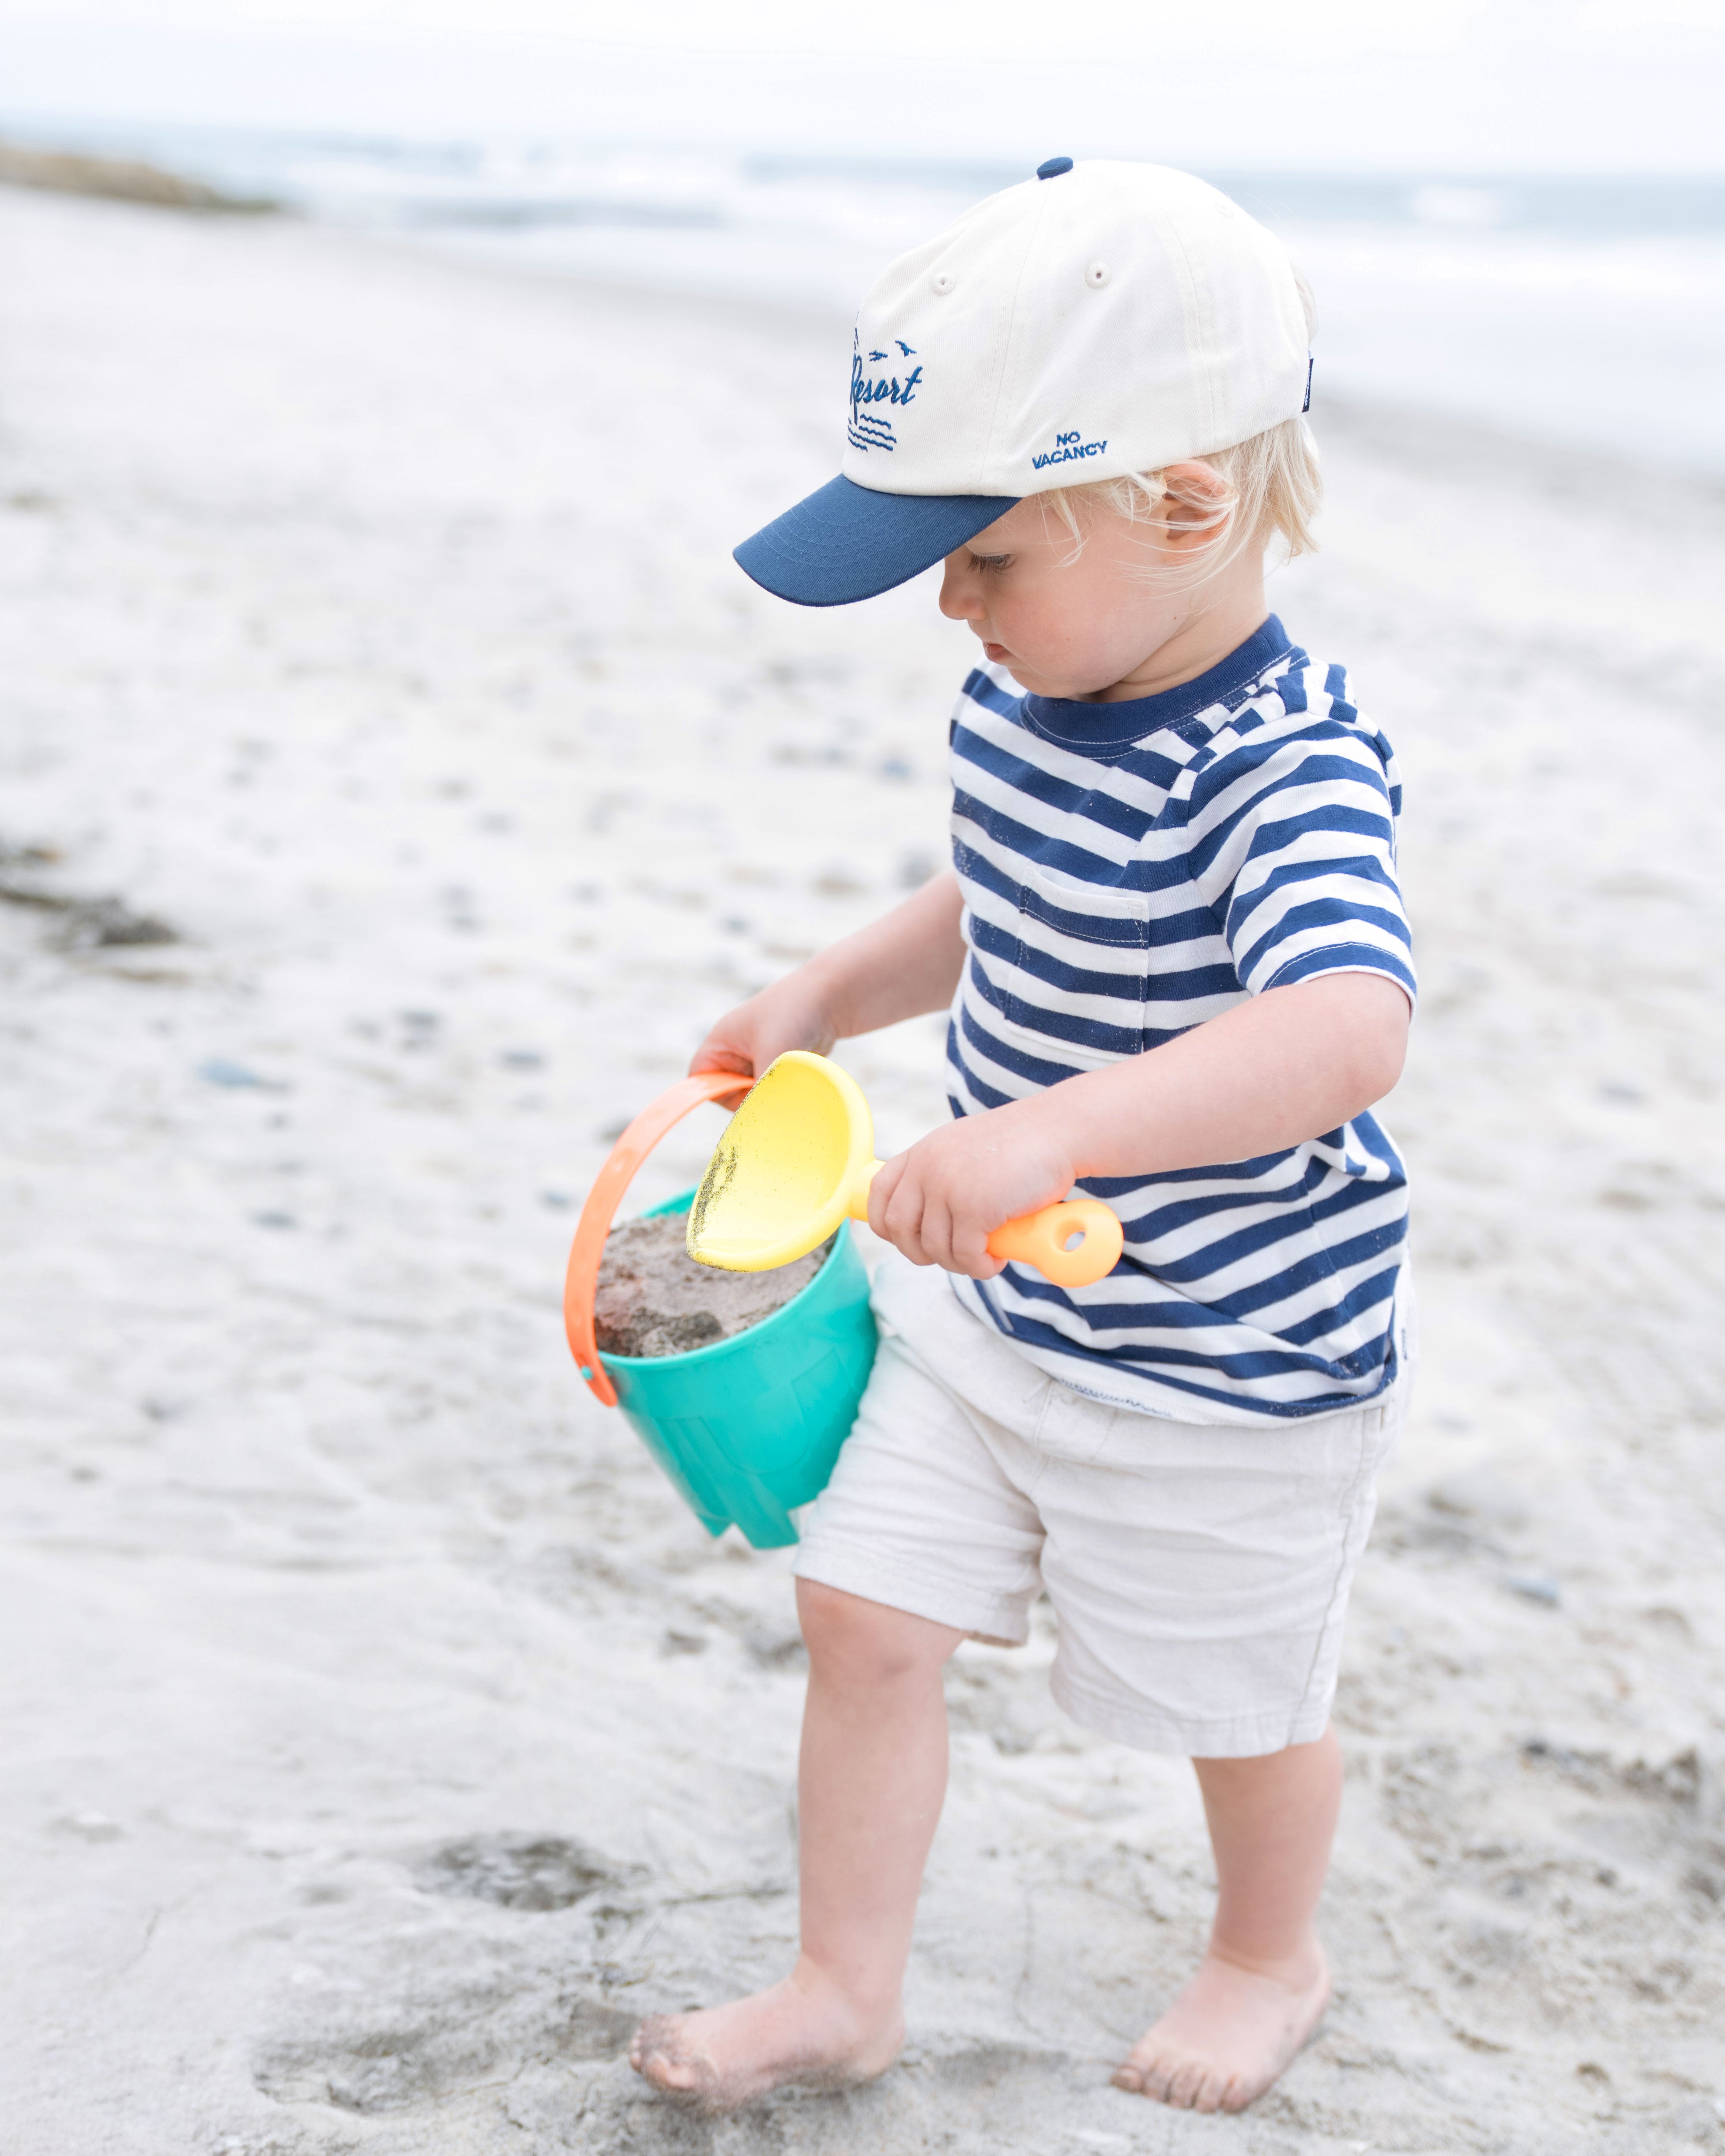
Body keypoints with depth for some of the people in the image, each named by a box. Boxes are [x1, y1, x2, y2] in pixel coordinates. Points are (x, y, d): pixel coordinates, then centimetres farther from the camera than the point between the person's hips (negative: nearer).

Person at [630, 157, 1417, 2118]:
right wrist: (820, 1001, 6)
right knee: (864, 1608, 7)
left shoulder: (1289, 769, -30)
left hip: (1232, 1367, -7)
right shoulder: (1021, 703, -3)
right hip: (993, 1307, 7)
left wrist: (1052, 1132, -60)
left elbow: (1347, 1027, -49)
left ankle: (1271, 1959, 43)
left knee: (1237, 1696, 14)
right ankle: (844, 1990, 24)